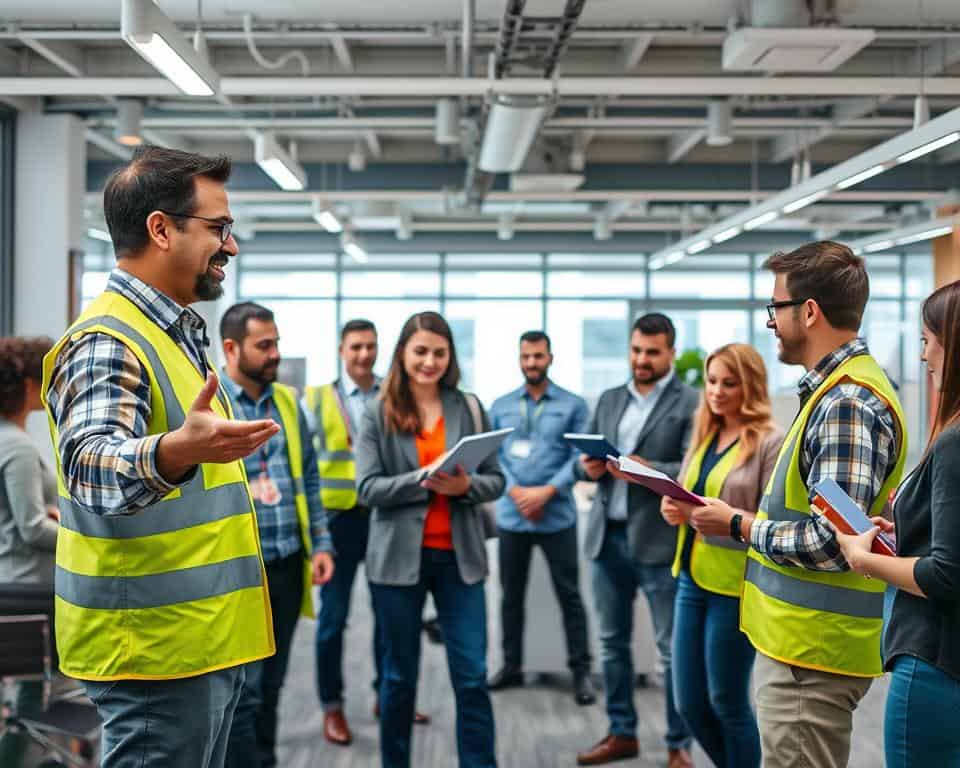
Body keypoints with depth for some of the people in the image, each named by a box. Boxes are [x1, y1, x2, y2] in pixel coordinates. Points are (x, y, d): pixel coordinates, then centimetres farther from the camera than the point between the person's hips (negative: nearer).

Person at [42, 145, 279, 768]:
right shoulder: (106, 343, -17)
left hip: (203, 641, 10)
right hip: (156, 650, -10)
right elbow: (91, 467, -36)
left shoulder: (177, 333, 14)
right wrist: (177, 452, -53)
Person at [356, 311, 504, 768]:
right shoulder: (377, 414, -1)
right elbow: (368, 489, -8)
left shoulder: (470, 408, 4)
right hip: (400, 558, -1)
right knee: (400, 675, 11)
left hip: (458, 557, 1)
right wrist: (425, 479, -21)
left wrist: (466, 485, -17)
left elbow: (496, 480, 4)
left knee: (472, 676, 1)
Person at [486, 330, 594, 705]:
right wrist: (516, 492, -11)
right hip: (511, 515, 3)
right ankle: (511, 665, 22)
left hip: (557, 516, -3)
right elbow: (491, 455, 4)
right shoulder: (501, 406, 8)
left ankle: (581, 671, 6)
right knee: (511, 594, 11)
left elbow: (580, 456, -5)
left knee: (569, 594, 0)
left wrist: (546, 492, -15)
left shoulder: (573, 405, 0)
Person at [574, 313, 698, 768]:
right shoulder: (609, 400, 15)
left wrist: (648, 470, -26)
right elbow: (584, 457, 15)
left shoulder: (690, 404, -4)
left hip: (659, 540, -5)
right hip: (608, 536, 6)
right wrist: (588, 466, -8)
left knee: (672, 649, 1)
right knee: (612, 641, 12)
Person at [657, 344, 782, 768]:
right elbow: (683, 498, 14)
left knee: (727, 702, 5)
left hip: (736, 585, -7)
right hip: (691, 578, 7)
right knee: (689, 702, 11)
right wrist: (672, 507, -8)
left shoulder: (772, 441, -10)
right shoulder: (704, 436, 12)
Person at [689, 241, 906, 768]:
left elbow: (830, 544, -24)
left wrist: (738, 526, -12)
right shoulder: (836, 389, 12)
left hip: (812, 651, -10)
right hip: (800, 640, 10)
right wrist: (749, 520, 7)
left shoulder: (846, 404, -20)